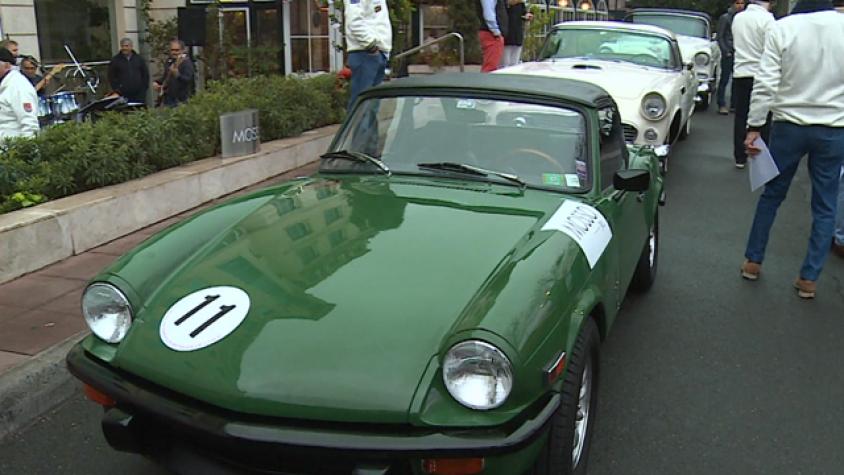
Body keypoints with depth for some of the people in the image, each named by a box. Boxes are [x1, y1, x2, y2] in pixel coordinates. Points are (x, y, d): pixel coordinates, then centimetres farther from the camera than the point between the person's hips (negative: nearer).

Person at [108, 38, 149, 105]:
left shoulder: (139, 59, 11)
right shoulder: (115, 60, 5)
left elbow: (145, 74, 13)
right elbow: (111, 77, 5)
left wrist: (144, 87, 3)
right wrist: (116, 89, -5)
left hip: (139, 95, 2)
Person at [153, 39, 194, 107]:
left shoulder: (187, 62, -11)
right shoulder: (169, 61, 14)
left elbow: (188, 79, -26)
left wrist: (177, 74, -43)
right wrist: (157, 83, 11)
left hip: (180, 100, -8)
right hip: (166, 99, 8)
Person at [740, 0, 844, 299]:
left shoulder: (783, 28, -9)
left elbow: (765, 83, -12)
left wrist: (754, 126, -6)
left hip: (789, 126, 0)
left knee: (771, 195, 16)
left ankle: (752, 261, 25)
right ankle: (809, 279, 12)